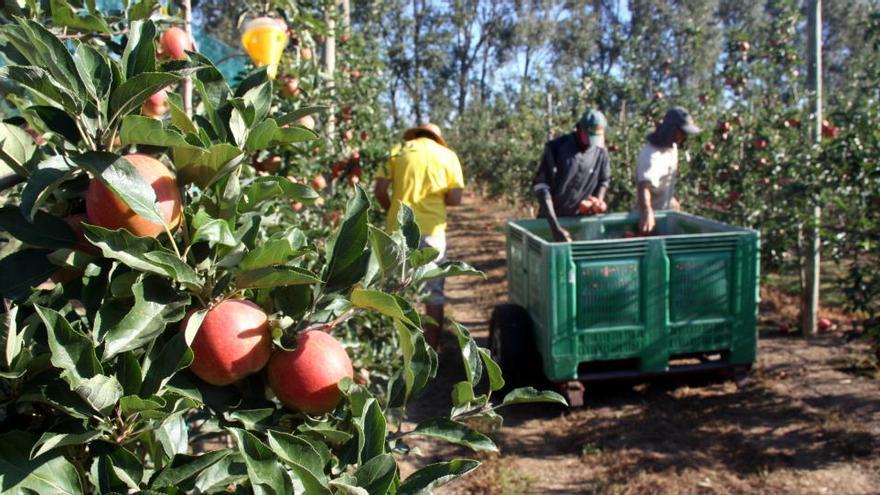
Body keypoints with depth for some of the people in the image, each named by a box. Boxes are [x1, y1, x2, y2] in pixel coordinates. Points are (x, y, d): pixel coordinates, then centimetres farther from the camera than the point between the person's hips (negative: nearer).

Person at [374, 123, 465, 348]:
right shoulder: (448, 155, 7)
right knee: (434, 296, 7)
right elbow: (455, 199, -2)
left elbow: (379, 191, 1)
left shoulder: (398, 151, 10)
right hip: (432, 231, -1)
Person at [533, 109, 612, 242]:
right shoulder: (555, 148, -17)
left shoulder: (601, 152, -6)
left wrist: (598, 202, -9)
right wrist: (555, 227, -29)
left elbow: (604, 181, 13)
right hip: (551, 218, -2)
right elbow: (541, 186, -22)